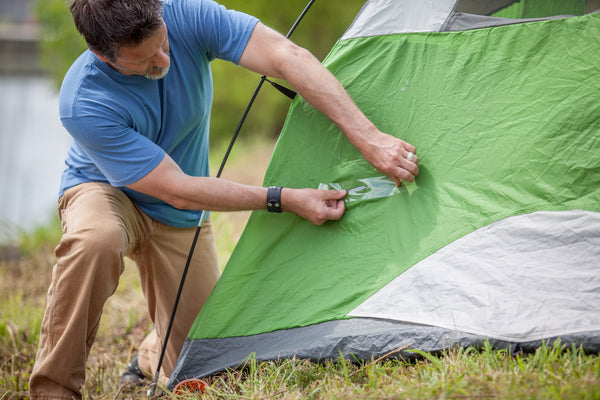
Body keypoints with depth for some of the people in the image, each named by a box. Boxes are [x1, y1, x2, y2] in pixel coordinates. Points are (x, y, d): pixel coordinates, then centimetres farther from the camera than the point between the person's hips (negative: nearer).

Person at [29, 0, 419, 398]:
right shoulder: (84, 104, -36)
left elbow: (290, 58, -34)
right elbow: (177, 190, -31)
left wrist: (369, 139, -43)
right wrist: (284, 200, -30)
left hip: (179, 219, 4)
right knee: (96, 239, -43)